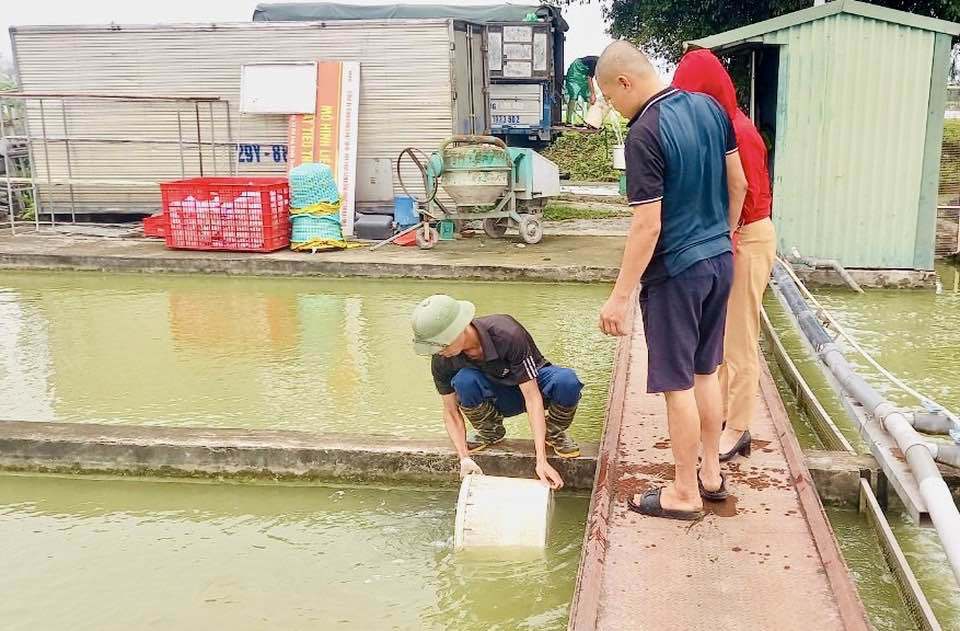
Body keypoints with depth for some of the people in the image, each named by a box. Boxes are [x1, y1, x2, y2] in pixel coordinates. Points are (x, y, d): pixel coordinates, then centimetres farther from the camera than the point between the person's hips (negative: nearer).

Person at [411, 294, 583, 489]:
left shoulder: (507, 334, -35)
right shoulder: (442, 360, -22)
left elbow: (532, 397, -35)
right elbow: (451, 412, -12)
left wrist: (541, 460, -41)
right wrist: (464, 459, -27)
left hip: (533, 384, -2)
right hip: (499, 398, 2)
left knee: (567, 381, -38)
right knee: (464, 380, -33)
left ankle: (554, 432, -5)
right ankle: (490, 432, -2)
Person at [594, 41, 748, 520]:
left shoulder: (646, 133, -20)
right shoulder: (710, 107, 4)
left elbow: (648, 225, -22)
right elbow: (738, 184, 11)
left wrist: (619, 297, -17)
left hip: (676, 271, -8)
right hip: (720, 260, 8)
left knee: (677, 384, 4)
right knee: (705, 372, 19)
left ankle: (685, 494, 16)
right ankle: (711, 474, 31)